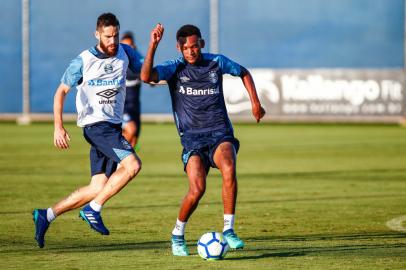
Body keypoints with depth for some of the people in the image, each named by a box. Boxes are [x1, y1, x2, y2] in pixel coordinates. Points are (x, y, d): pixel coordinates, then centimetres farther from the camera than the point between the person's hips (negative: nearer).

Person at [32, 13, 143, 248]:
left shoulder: (125, 53, 5)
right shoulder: (84, 61, -7)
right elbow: (61, 91, -1)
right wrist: (58, 126, -12)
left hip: (113, 127, 6)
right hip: (95, 125, -6)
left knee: (98, 189, 4)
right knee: (132, 164, -25)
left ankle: (47, 215, 13)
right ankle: (93, 210, -17)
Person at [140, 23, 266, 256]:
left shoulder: (217, 62, 5)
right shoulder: (174, 68, -1)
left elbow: (244, 73, 25)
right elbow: (146, 76, -21)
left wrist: (255, 102, 19)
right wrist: (153, 45, -28)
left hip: (220, 133, 1)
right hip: (192, 138, -1)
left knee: (229, 169, -31)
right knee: (197, 189, -20)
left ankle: (228, 231, -21)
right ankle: (178, 236, 5)